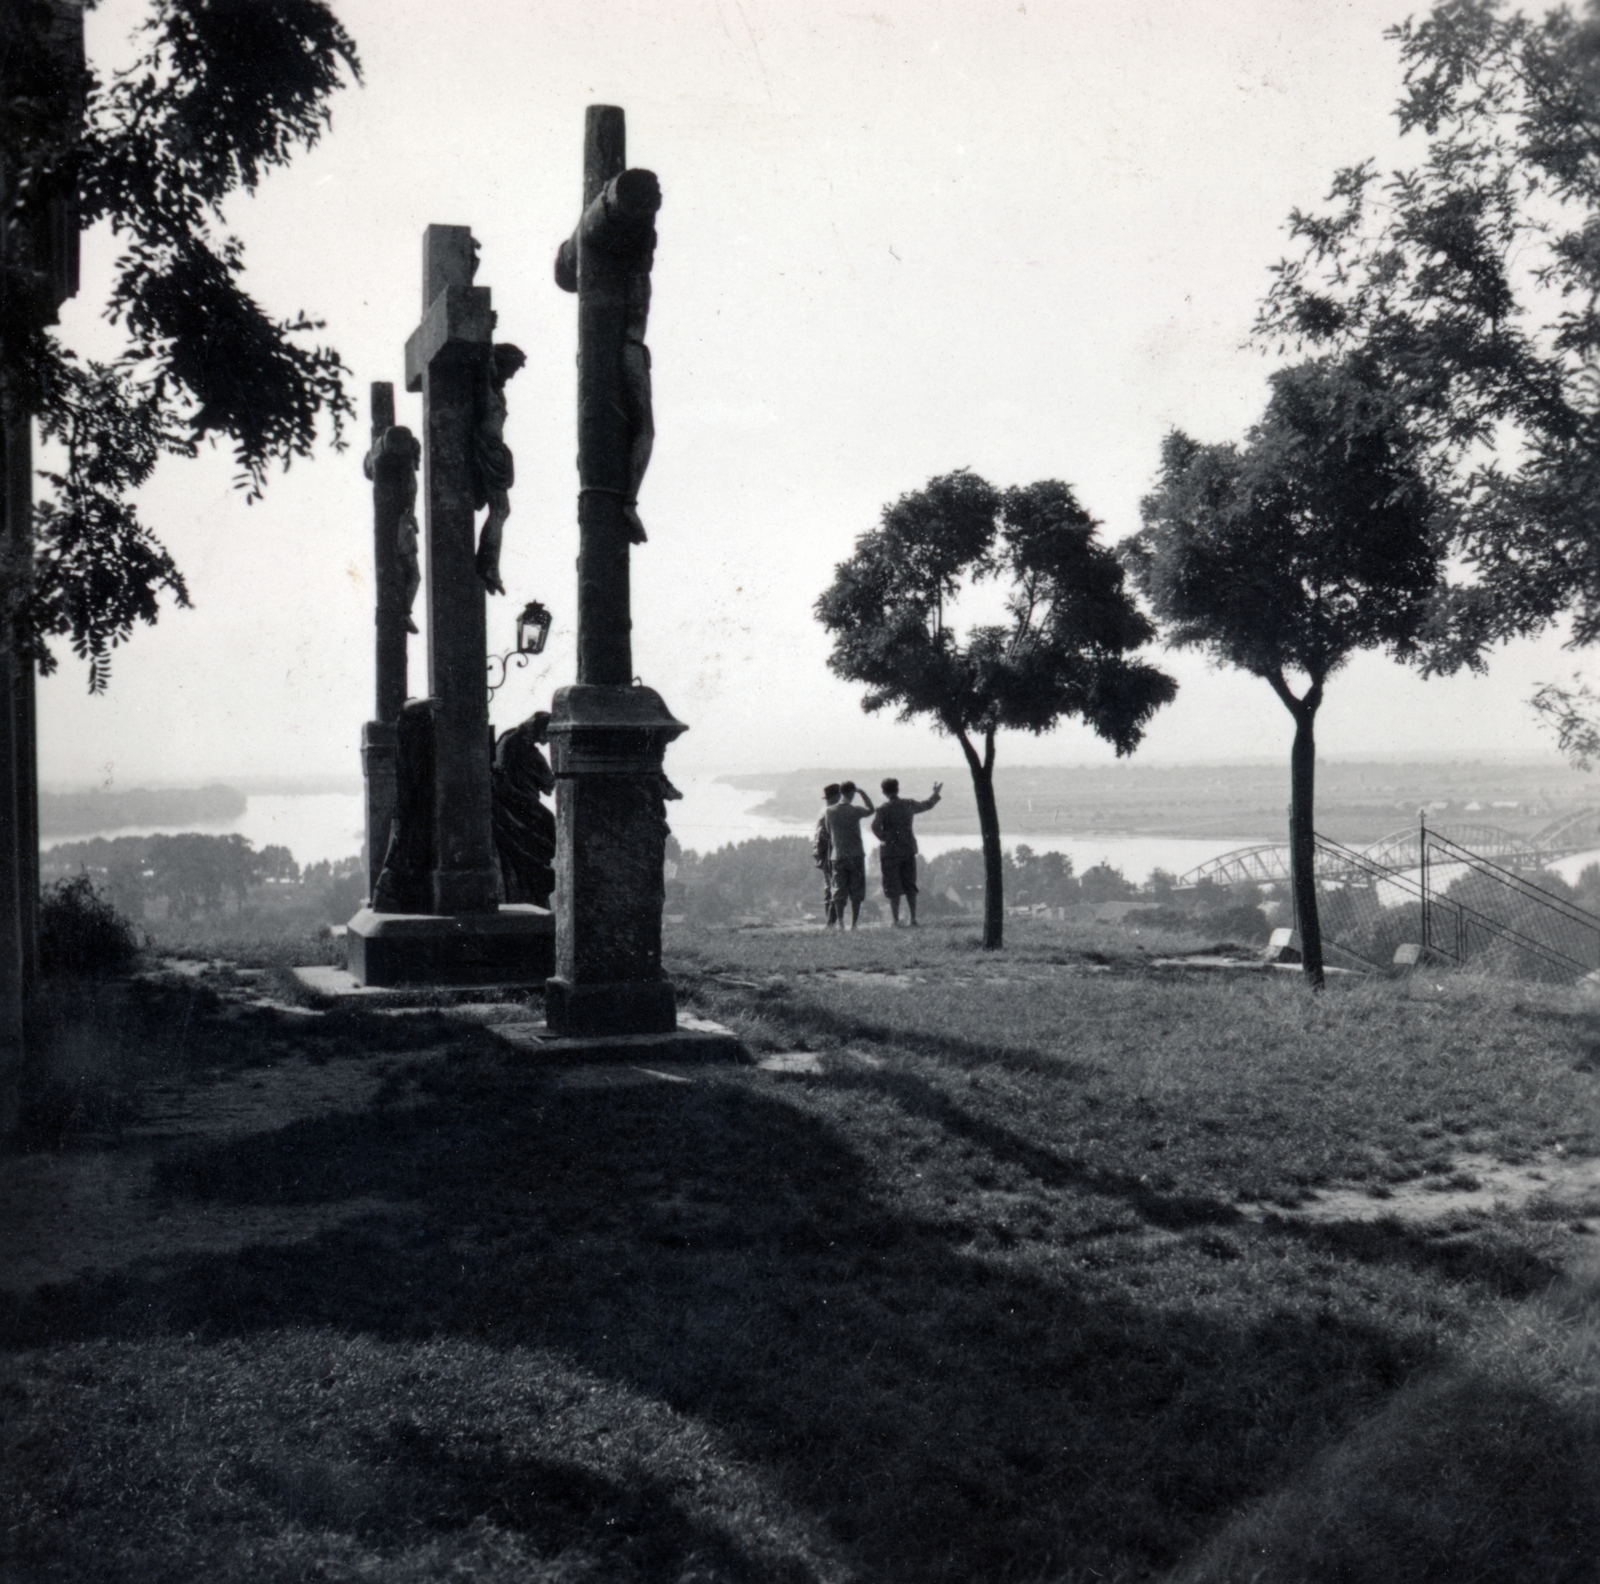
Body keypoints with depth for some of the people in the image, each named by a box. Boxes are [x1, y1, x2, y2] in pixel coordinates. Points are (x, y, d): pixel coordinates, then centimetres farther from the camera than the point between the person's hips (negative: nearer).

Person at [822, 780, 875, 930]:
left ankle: (841, 923, 0)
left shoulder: (829, 812, 0)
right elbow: (871, 809, 11)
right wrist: (861, 792, 14)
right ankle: (853, 924, 2)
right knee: (856, 892, 4)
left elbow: (828, 834, 7)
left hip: (838, 856, 2)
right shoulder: (855, 811, -8)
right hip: (856, 855, -2)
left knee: (839, 892, 5)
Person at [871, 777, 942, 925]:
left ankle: (896, 921, -1)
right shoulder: (908, 804, 4)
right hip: (908, 849, 4)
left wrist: (883, 837, -9)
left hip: (890, 851, -4)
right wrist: (936, 793, 39)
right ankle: (913, 919, 10)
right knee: (910, 886, 11)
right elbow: (926, 805, 22)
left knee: (893, 888, 1)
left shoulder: (883, 808, -10)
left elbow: (875, 826, -26)